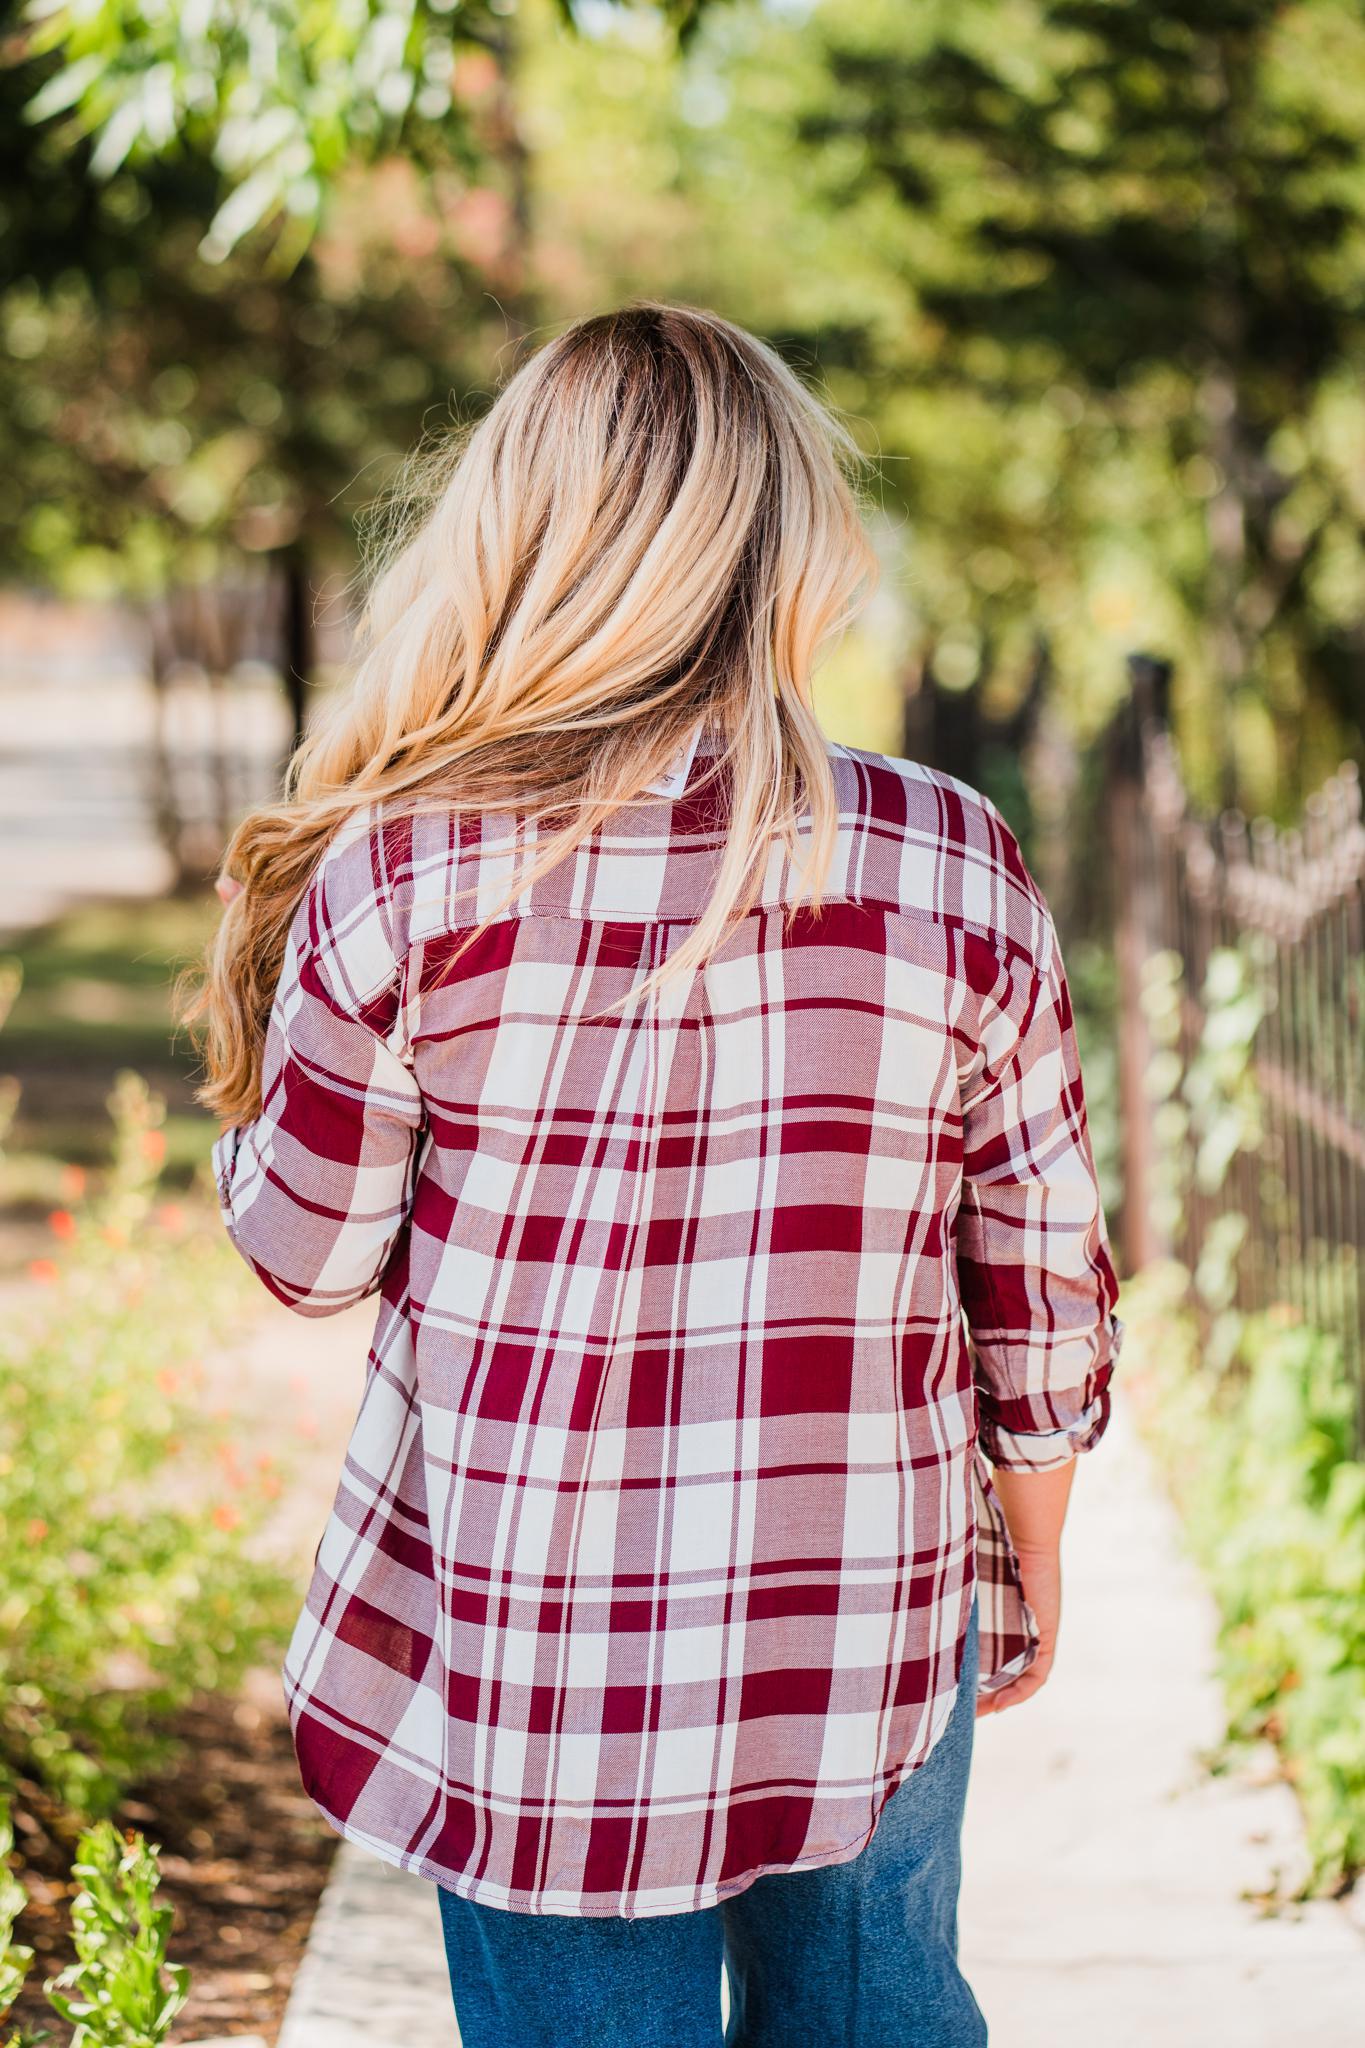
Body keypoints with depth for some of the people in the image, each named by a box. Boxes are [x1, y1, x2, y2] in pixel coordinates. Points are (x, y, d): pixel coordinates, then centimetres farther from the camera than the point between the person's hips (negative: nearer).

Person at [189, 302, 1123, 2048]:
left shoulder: (404, 873, -15)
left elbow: (309, 1252, -3)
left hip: (533, 1655, -1)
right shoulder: (955, 870, -10)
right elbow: (1041, 1289, -1)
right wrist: (1029, 1568, 15)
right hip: (873, 1642, 2)